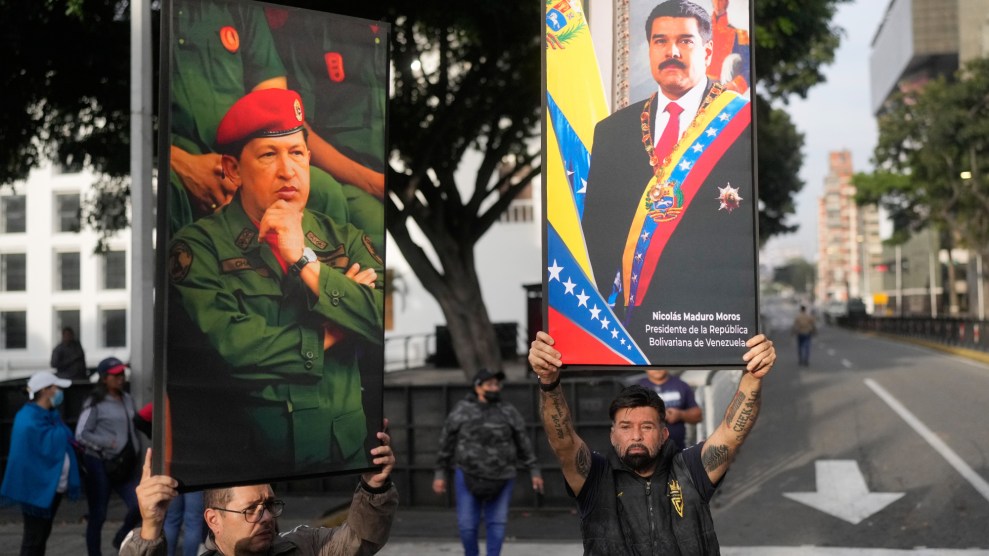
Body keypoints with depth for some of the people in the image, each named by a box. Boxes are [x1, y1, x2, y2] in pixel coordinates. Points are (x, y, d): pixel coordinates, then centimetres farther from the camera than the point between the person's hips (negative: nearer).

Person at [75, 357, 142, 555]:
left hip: (123, 464, 5)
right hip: (99, 464, -5)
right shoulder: (95, 403, -7)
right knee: (98, 515, 1)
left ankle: (121, 538, 18)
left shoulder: (127, 399, 12)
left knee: (139, 505, -8)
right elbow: (81, 434, -11)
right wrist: (109, 443, -19)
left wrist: (134, 448, 11)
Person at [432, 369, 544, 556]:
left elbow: (523, 443, 3)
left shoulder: (509, 412, -2)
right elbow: (446, 443, 1)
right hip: (469, 476, -1)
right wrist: (439, 474, 1)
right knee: (467, 523, -1)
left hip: (500, 477, 1)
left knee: (497, 523, 2)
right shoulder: (461, 411, -5)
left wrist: (534, 471, 3)